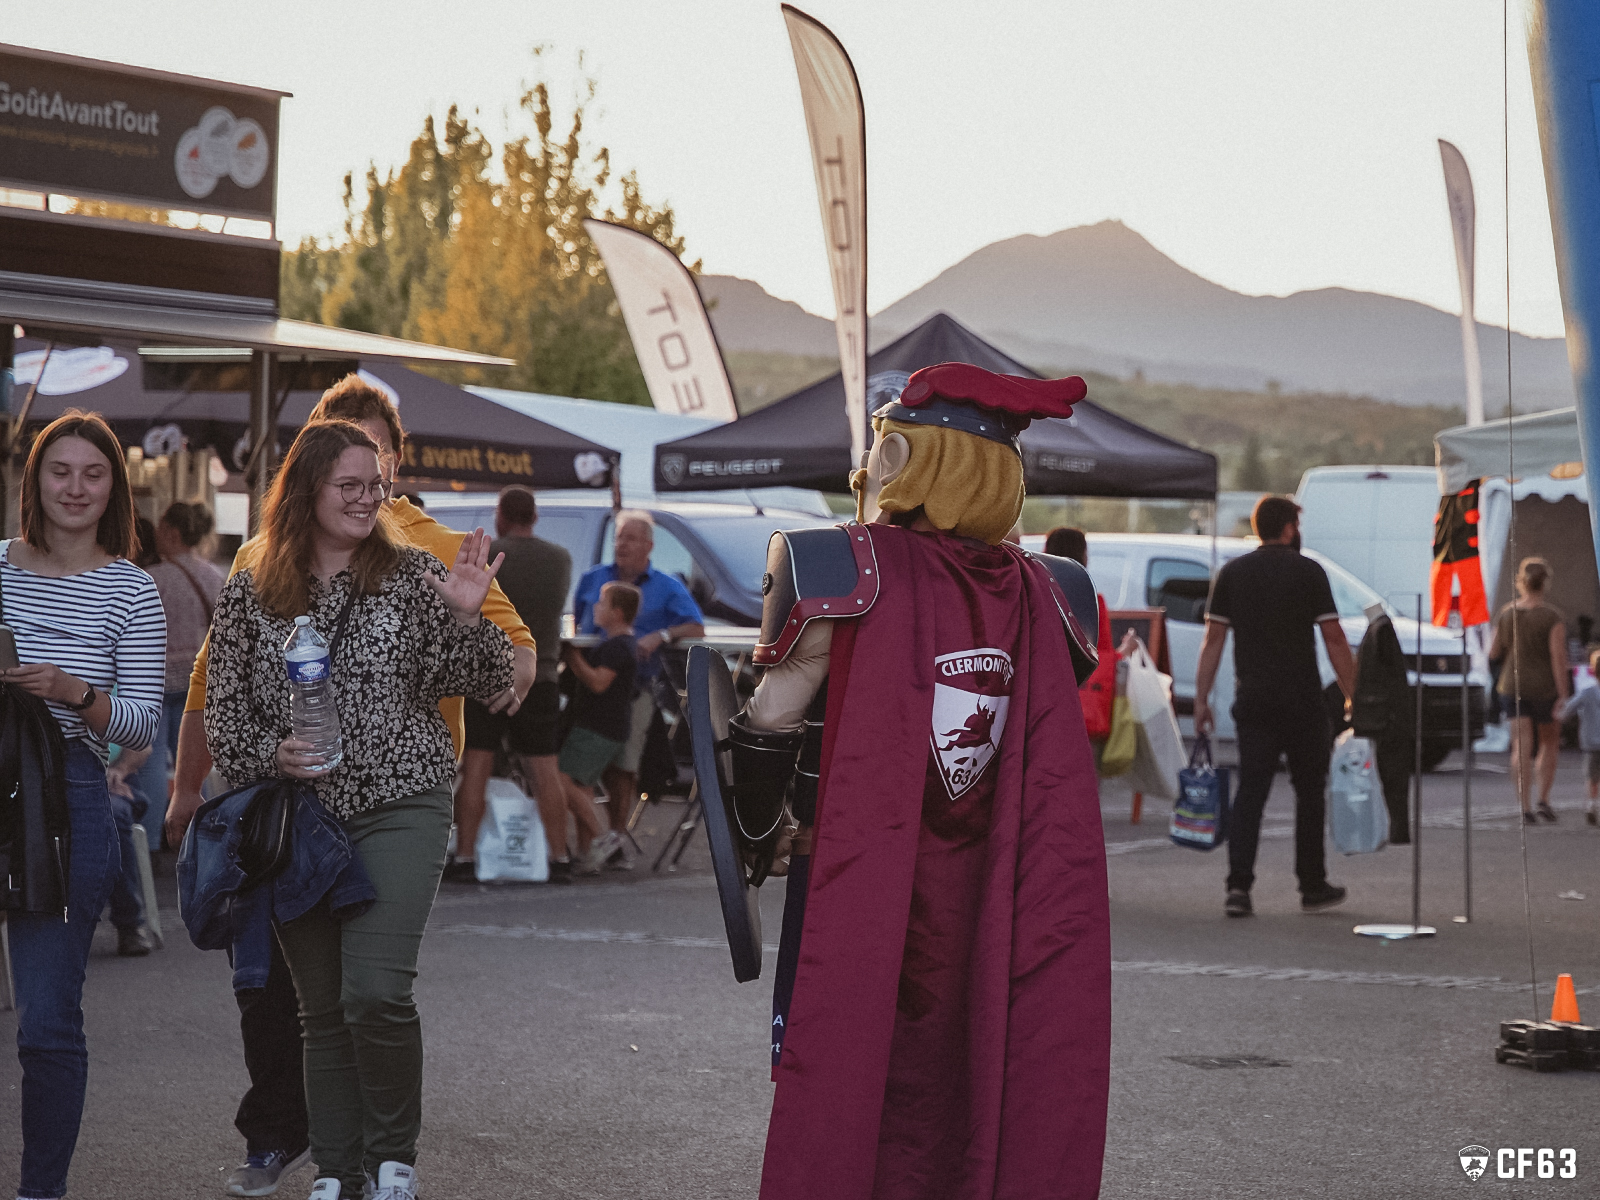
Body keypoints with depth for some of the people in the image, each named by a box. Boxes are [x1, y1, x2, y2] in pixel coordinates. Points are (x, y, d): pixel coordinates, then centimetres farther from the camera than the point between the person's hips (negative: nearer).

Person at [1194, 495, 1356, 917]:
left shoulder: (1232, 573, 7)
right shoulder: (1308, 572, -4)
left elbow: (1213, 639, 5)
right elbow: (1334, 638, -6)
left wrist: (1201, 698, 8)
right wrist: (1353, 695, -1)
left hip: (1252, 700, 3)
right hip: (1302, 700, -3)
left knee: (1250, 790, 1)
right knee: (1309, 790, 9)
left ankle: (1239, 885, -12)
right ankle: (1313, 887, 16)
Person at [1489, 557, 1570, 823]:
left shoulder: (1506, 614, 1)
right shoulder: (1553, 617, -12)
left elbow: (1493, 654, 7)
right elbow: (1559, 657, -17)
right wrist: (1563, 696, -16)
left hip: (1513, 687, 3)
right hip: (1545, 688, -3)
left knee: (1522, 748, 0)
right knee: (1549, 743, 15)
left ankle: (1525, 806, -8)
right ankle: (1544, 800, 8)